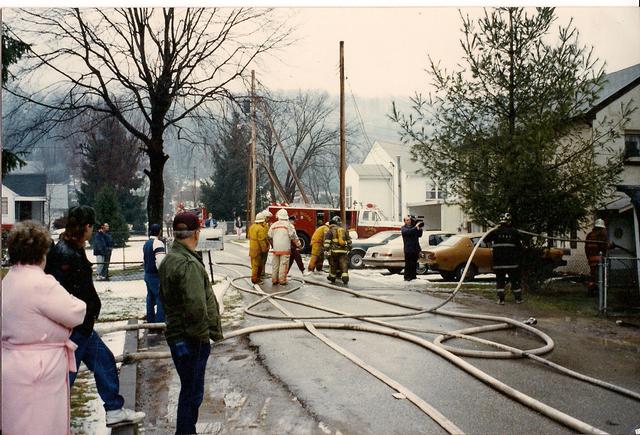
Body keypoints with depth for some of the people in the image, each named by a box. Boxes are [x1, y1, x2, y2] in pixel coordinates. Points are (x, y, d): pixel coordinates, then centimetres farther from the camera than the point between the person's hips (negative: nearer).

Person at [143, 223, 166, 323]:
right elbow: (161, 261, -25)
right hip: (156, 276, -9)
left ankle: (150, 321, 25)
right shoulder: (158, 243, -17)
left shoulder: (146, 244, 11)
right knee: (161, 300, -6)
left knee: (151, 297, 17)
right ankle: (160, 322, -8)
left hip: (147, 274, 9)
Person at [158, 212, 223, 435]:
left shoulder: (168, 260, 10)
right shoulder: (189, 264, -23)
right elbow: (196, 307, -30)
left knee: (189, 390, 22)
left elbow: (163, 297, 19)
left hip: (176, 333, 10)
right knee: (192, 393, 2)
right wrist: (202, 334, -16)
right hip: (191, 340, -10)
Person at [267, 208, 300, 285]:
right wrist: (298, 244, 4)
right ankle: (282, 280, 1)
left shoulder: (274, 225, 6)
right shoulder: (288, 225, -6)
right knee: (283, 264, 0)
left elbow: (269, 236, 11)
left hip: (276, 248, 4)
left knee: (275, 264, 11)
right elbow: (293, 236, -7)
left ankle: (274, 280, 17)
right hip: (285, 248, -4)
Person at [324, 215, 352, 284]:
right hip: (344, 251, 2)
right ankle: (345, 277, -16)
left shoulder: (330, 230, 3)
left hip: (334, 250, -2)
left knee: (333, 264, 12)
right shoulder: (344, 230, 15)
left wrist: (326, 249, -9)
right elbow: (349, 240, 20)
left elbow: (327, 241, -7)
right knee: (344, 265, -2)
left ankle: (332, 277, 23)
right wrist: (349, 248, 30)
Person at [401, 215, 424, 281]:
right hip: (408, 249, -6)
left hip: (415, 248, 6)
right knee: (408, 263, -5)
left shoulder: (413, 227, 16)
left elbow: (419, 235, 15)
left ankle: (413, 276, 16)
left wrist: (420, 228, 0)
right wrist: (416, 227, -24)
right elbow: (408, 232, -21)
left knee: (414, 263, 9)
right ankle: (406, 277, -2)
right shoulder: (403, 228, 0)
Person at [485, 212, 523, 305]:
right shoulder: (514, 232, -2)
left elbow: (485, 239, 9)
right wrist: (520, 258, 12)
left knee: (500, 280, 6)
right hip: (512, 262, 0)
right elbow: (519, 246, 0)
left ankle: (501, 299, 1)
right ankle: (518, 298, 17)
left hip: (498, 262, 0)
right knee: (515, 280, 11)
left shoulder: (495, 232, -2)